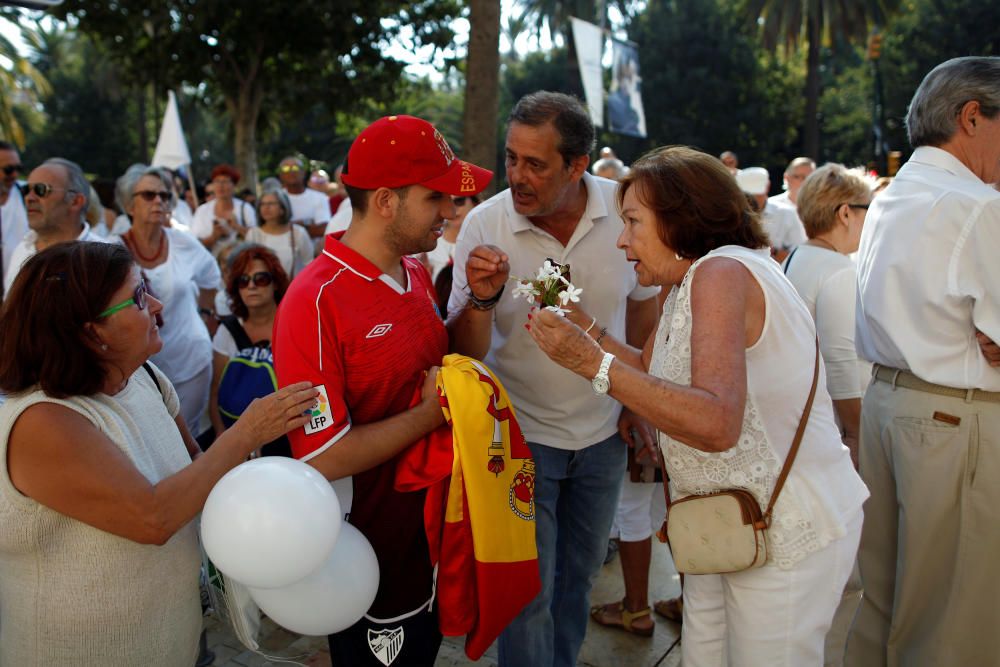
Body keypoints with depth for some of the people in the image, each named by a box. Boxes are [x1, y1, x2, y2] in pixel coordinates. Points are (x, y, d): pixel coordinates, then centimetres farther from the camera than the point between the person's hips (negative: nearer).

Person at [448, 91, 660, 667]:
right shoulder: (485, 224, -17)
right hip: (523, 434, -3)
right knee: (529, 594, 5)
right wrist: (481, 298, -34)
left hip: (604, 431, 3)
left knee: (580, 575, 22)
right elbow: (465, 352, -15)